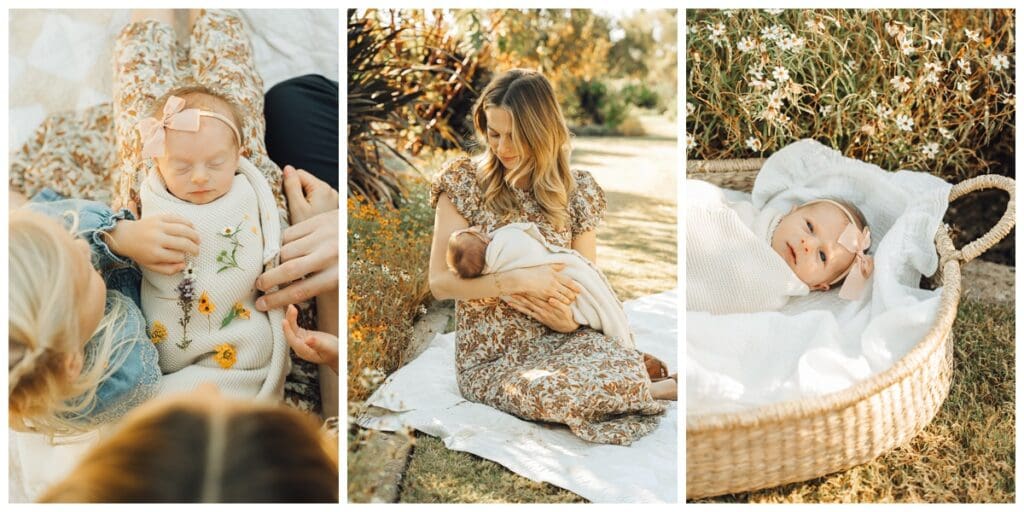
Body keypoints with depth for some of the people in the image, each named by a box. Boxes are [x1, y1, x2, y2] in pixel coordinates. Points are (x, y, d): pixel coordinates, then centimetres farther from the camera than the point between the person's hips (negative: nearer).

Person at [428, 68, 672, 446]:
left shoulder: (577, 191, 4)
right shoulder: (464, 182, -4)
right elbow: (440, 282, -10)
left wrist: (570, 318, -12)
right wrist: (516, 280, -23)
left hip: (557, 340, 2)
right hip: (491, 357, -2)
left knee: (630, 367, -30)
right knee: (552, 392, -35)